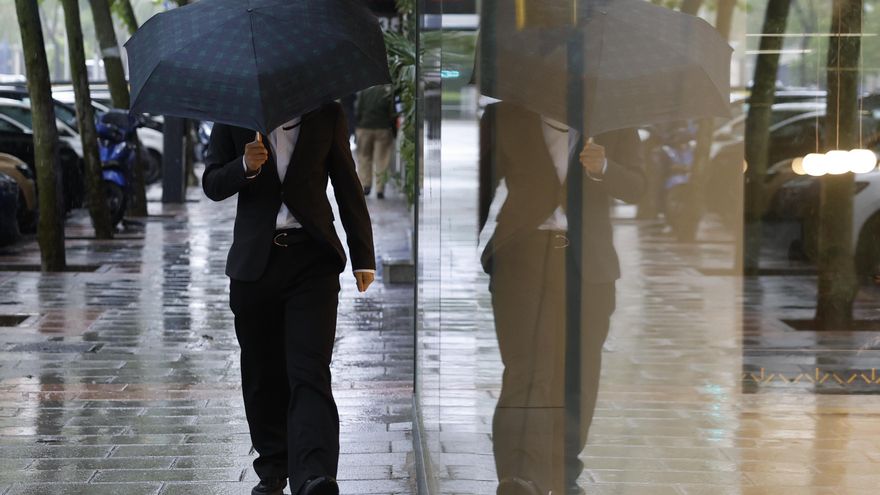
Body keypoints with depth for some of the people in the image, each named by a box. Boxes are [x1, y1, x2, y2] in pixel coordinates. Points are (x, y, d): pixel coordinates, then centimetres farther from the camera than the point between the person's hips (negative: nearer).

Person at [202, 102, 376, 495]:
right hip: (254, 260, 2)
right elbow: (211, 184, 7)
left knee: (310, 371, -14)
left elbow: (348, 186, 10)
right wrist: (246, 167, -15)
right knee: (262, 374, 9)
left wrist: (363, 257, 6)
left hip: (311, 258, -2)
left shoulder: (326, 114, 7)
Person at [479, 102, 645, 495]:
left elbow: (635, 187, 4)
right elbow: (482, 187, 11)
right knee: (527, 373, -14)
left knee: (578, 378, 5)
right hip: (523, 260, -2)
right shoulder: (504, 118, 7)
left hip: (588, 266, 2)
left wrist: (602, 168, -17)